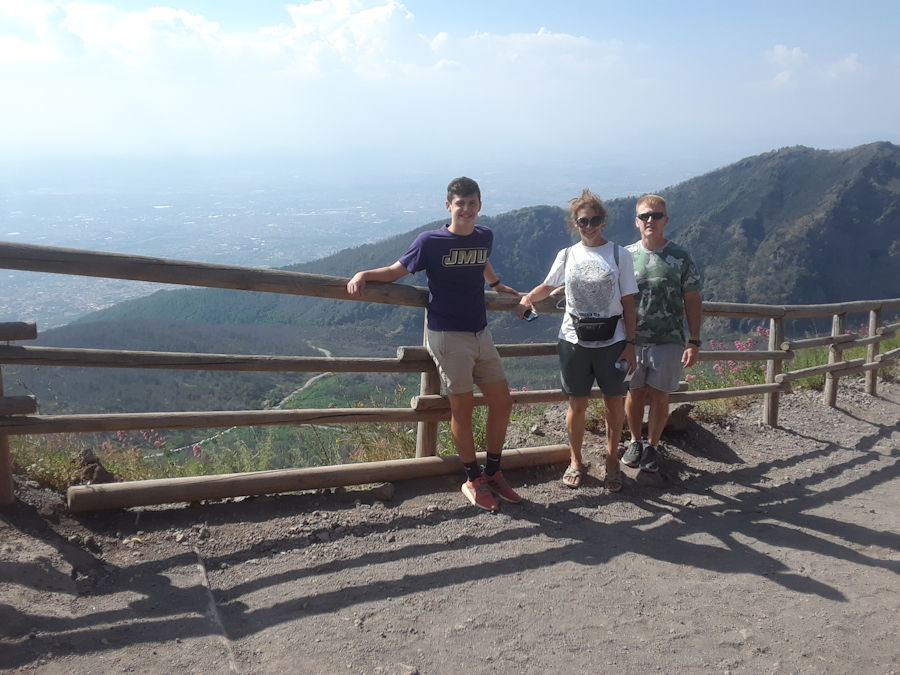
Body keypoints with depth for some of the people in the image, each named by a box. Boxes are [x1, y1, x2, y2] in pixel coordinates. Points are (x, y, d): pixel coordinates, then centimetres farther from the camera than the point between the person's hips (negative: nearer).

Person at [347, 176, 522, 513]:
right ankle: (473, 480, 20)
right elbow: (396, 271, -3)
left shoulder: (484, 237, 7)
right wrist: (364, 274, -20)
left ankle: (493, 474, 26)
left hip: (481, 333, 6)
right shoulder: (430, 241, -9)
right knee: (463, 410, 1)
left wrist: (499, 286, 44)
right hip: (448, 336, -6)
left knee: (502, 403, 8)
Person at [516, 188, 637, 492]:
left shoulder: (619, 255, 0)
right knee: (577, 405, 7)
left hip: (612, 342, -1)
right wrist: (526, 299, -3)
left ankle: (612, 461, 25)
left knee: (615, 404, 6)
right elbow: (547, 287, 18)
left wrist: (630, 343, -4)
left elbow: (628, 304, 0)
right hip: (574, 341, 1)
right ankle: (576, 462, 25)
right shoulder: (567, 256, 4)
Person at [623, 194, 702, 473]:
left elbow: (692, 301, 0)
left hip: (668, 340, -1)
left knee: (659, 396, 4)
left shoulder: (680, 257, -3)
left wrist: (694, 342, -5)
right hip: (632, 338, 2)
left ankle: (652, 446, 23)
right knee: (634, 393, 10)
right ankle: (635, 442, 30)